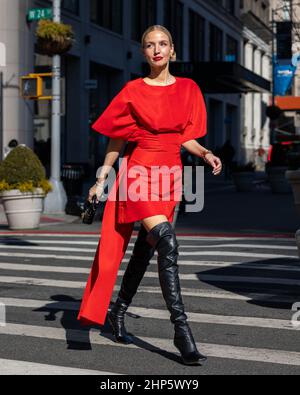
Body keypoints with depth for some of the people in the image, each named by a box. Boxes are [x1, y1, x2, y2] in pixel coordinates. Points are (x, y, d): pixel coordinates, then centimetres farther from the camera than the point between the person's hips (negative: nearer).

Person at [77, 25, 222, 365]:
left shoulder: (188, 89, 9)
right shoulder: (133, 91, 0)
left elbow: (185, 137, 14)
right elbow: (116, 138, 5)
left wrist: (205, 154, -4)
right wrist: (102, 178, 4)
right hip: (139, 170, -5)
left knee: (146, 248, 12)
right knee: (167, 242, -21)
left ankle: (118, 312, 31)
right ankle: (181, 330, -22)